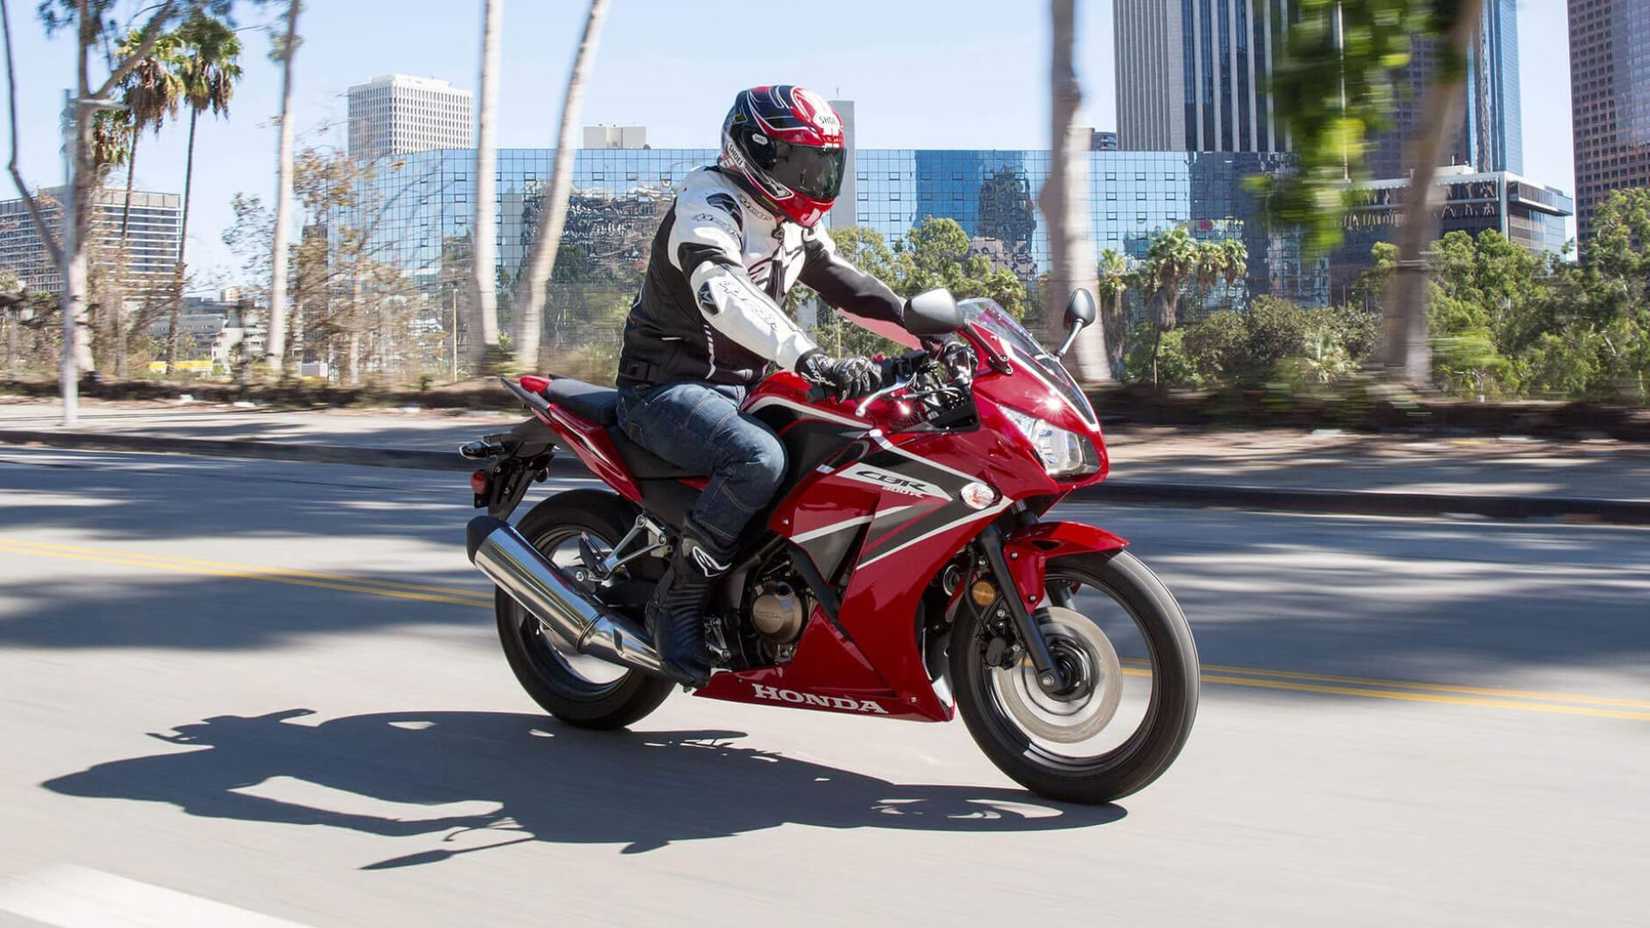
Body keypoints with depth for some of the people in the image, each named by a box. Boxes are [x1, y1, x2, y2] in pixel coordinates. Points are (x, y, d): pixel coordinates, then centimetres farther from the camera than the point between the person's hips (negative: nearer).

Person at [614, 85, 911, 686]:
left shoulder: (792, 224, 13)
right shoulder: (709, 207, -17)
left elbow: (843, 281, 20)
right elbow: (723, 295, -37)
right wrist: (810, 358, -51)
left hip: (743, 388, 9)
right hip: (669, 390, -9)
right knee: (760, 457, -35)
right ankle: (677, 601, -21)